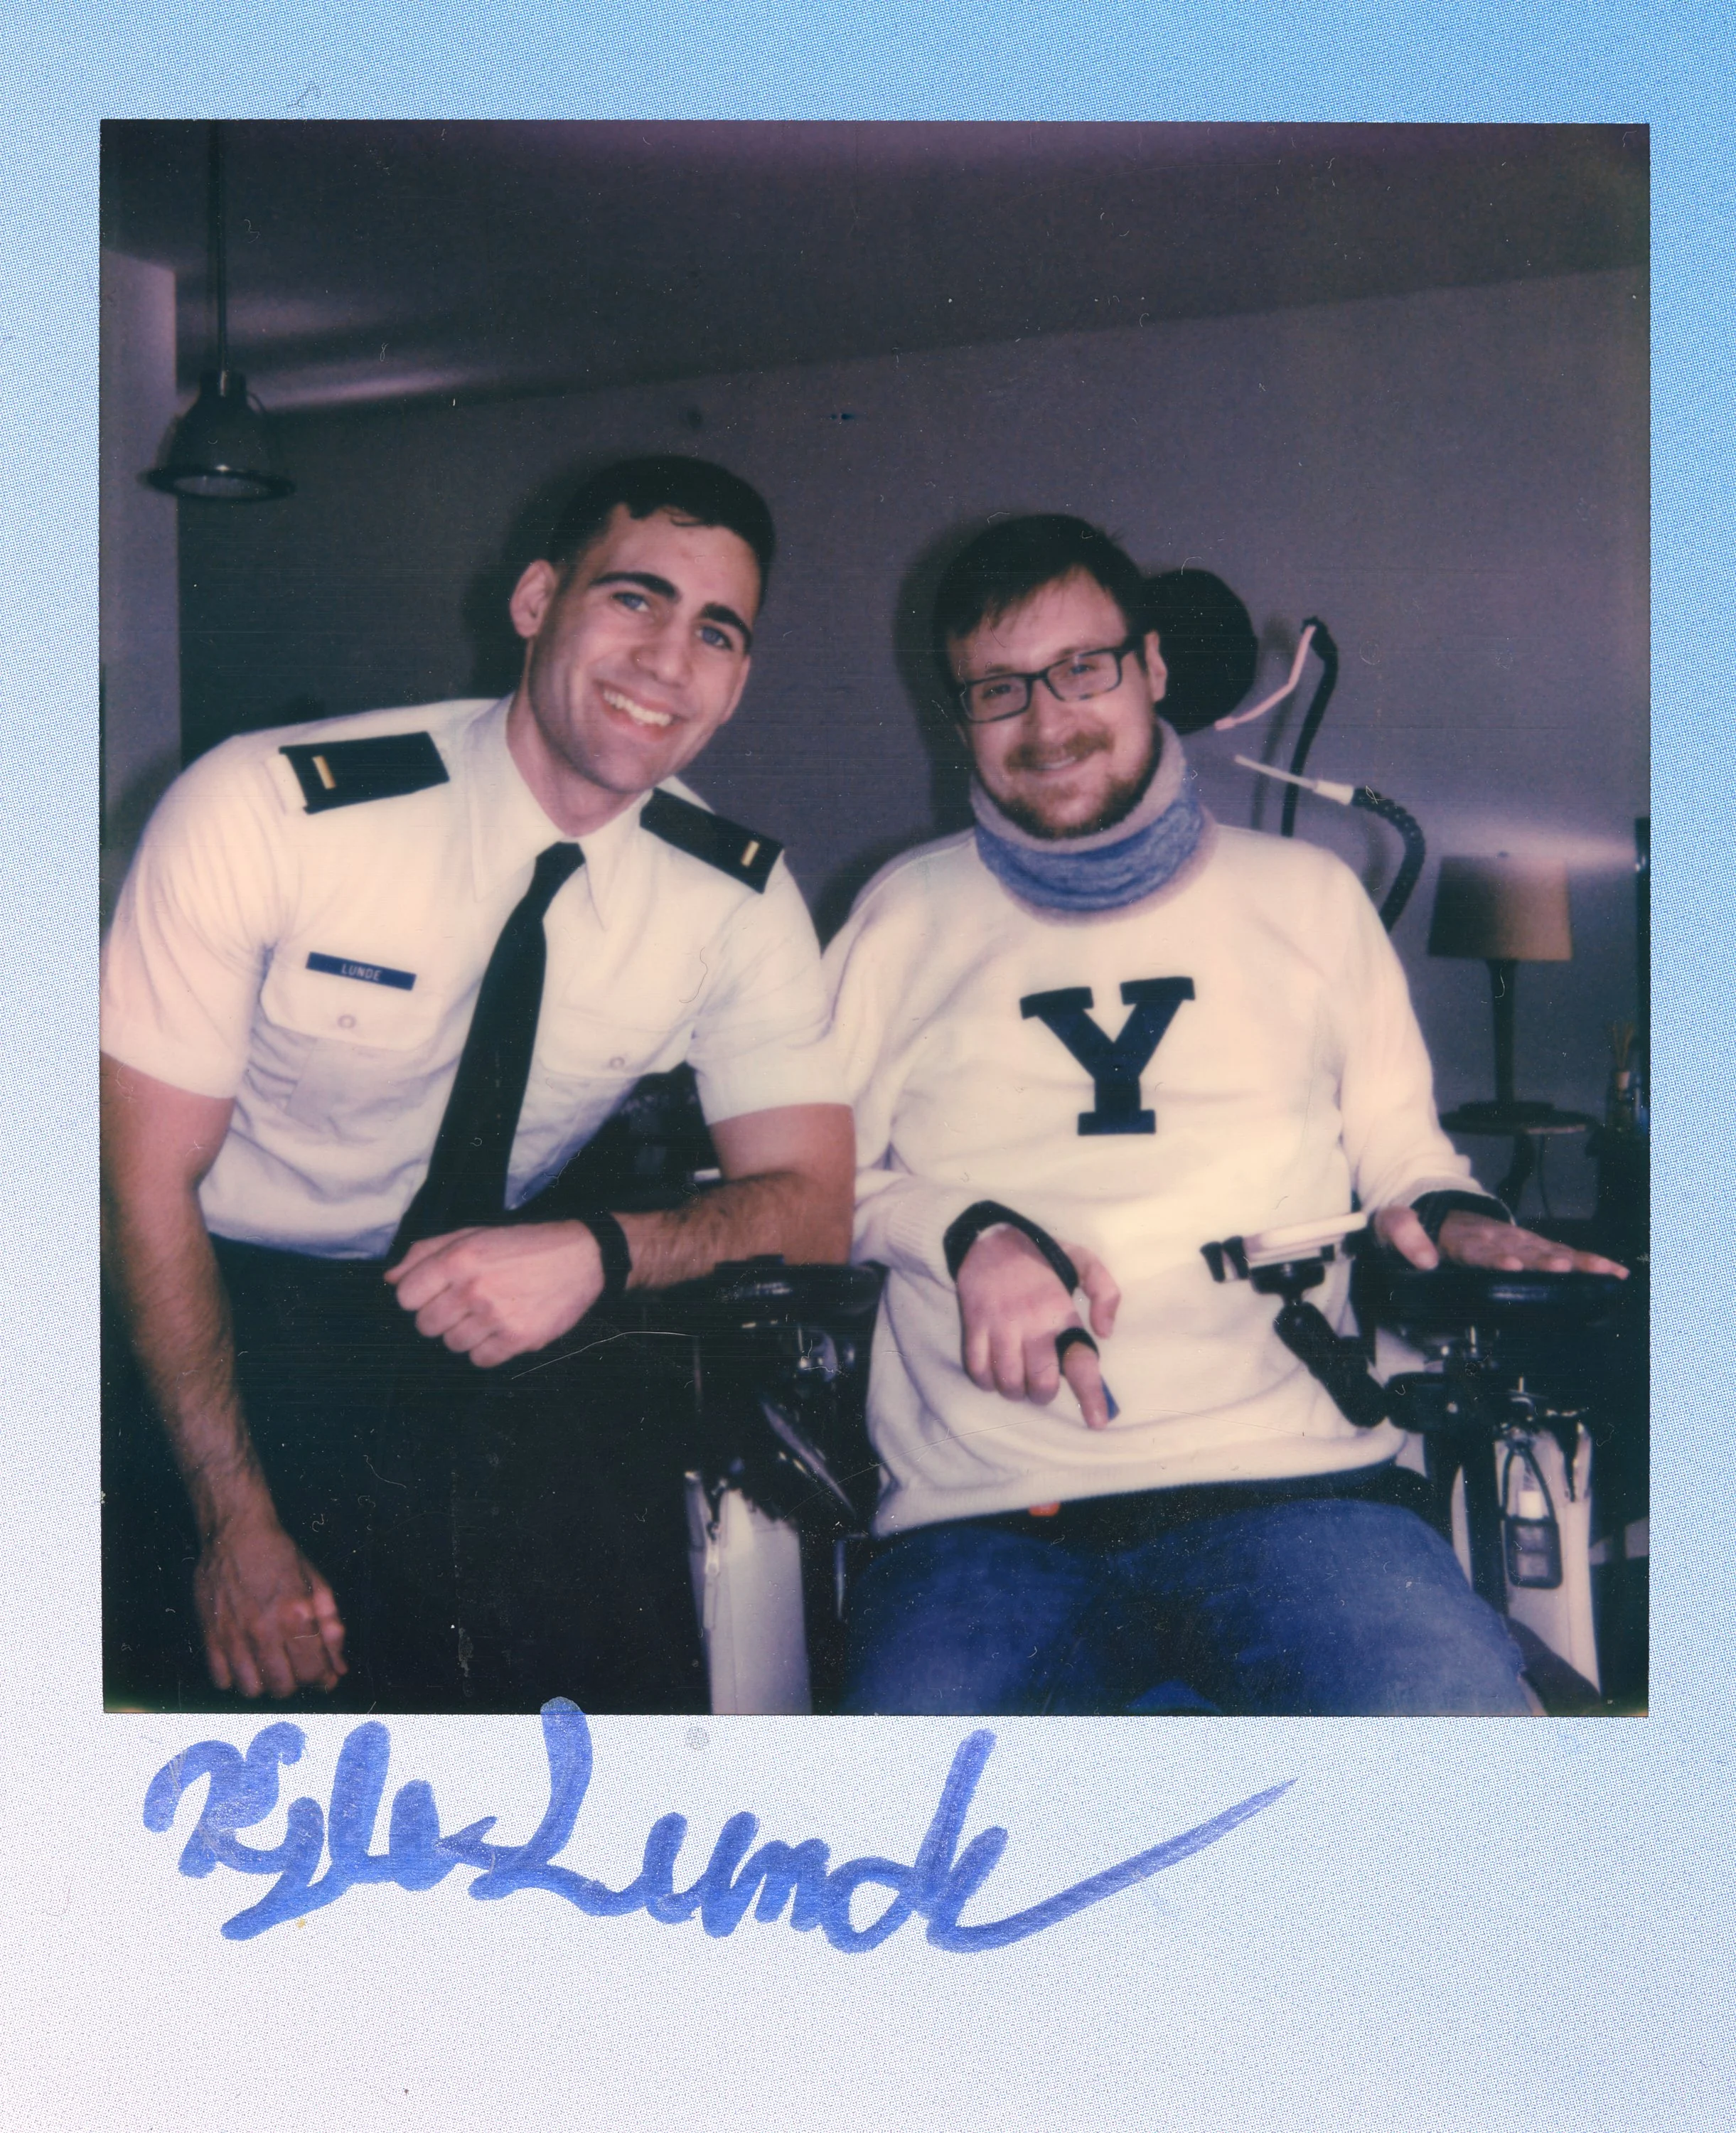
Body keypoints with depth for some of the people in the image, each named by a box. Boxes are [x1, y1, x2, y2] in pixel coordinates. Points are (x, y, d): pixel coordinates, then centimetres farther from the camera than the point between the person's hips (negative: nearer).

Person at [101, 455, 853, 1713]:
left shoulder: (739, 901, -7)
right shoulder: (269, 808, -18)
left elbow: (810, 1200, -8)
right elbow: (150, 1180, -14)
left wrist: (601, 1251, -30)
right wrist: (237, 1522, -19)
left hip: (492, 1324, 3)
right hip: (228, 1308, -2)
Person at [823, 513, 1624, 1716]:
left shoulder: (1310, 897, 19)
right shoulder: (905, 917, 16)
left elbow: (1397, 1139, 23)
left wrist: (1450, 1213, 0)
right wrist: (966, 1232, -5)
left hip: (1289, 1482, 0)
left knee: (1452, 1702, -29)